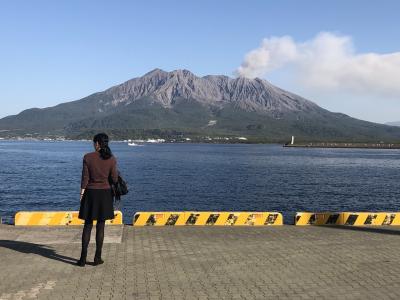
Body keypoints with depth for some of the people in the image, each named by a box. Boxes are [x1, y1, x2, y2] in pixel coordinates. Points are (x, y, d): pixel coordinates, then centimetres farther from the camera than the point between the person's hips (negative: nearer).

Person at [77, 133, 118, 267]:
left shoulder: (87, 157, -7)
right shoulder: (111, 159, -5)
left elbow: (85, 177, -7)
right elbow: (114, 179, -2)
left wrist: (82, 193, 1)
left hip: (90, 193, 0)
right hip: (105, 193, 0)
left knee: (87, 226, 9)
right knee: (100, 226, 8)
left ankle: (83, 258, 9)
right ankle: (97, 258, 12)